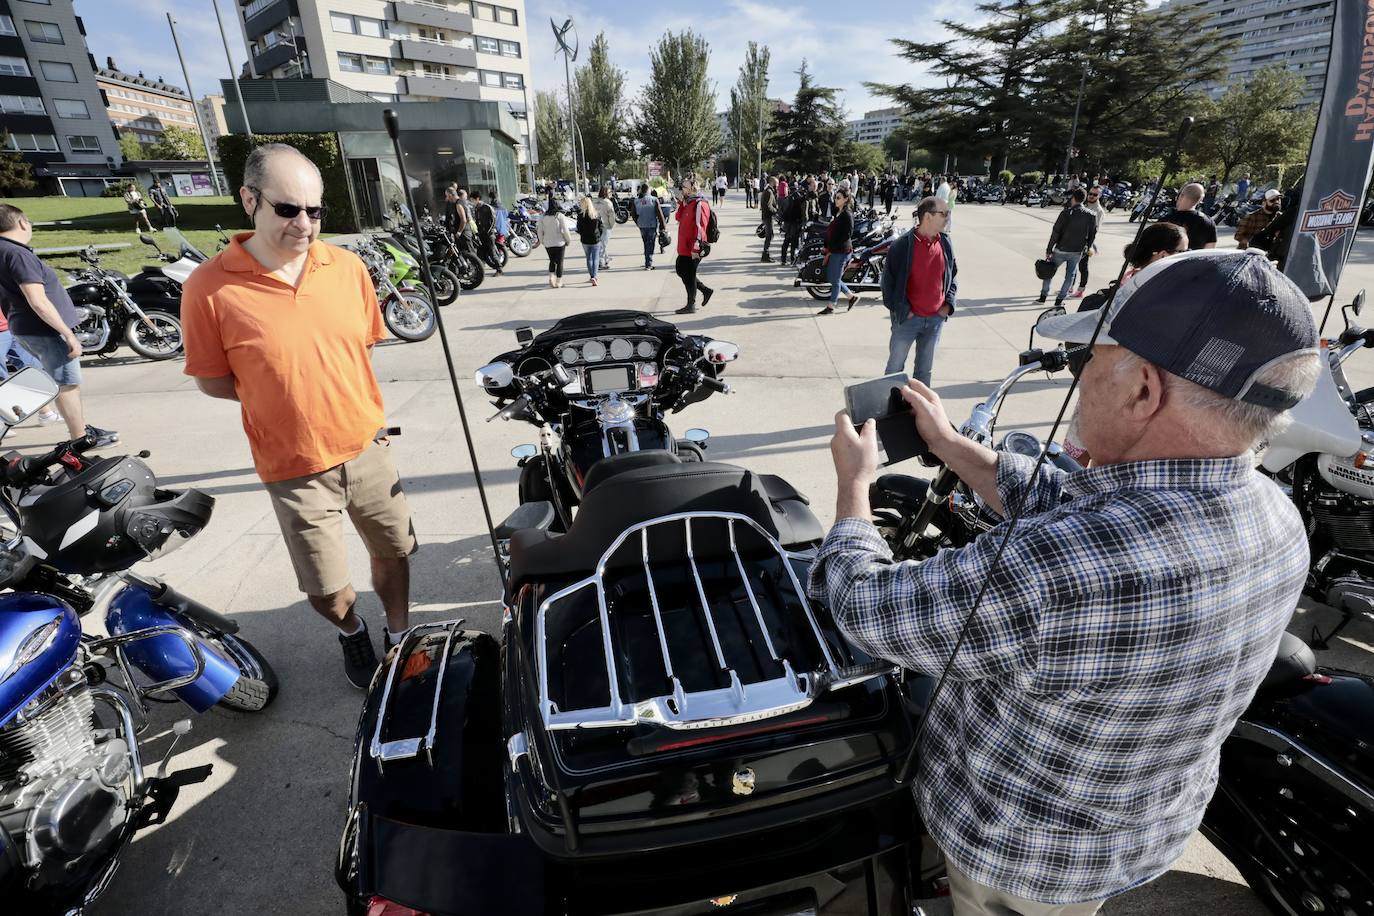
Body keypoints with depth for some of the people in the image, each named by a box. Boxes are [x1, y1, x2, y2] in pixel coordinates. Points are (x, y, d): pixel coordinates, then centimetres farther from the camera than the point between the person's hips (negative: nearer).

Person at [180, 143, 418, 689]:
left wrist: (323, 389, 2)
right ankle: (352, 632, 46)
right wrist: (285, 394, -8)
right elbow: (211, 381, -4)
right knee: (325, 588, 11)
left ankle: (400, 637, 43)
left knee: (394, 551, 16)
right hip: (295, 469, -2)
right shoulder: (210, 287, -13)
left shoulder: (348, 267, -4)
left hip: (367, 448, 3)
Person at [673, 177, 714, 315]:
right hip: (684, 247, 10)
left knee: (689, 275, -1)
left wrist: (696, 248, -25)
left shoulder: (699, 204, -17)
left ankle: (691, 306, 11)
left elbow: (700, 228, -22)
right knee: (681, 271, 17)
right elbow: (678, 218, 21)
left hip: (692, 250, -10)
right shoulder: (688, 202, 14)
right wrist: (680, 202, 7)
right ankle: (706, 290, 27)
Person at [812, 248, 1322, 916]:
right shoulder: (1275, 516, -18)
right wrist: (950, 445, 3)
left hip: (1022, 847, -6)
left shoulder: (1053, 570, -45)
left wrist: (854, 482, -12)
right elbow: (1062, 507, -4)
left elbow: (868, 606, -29)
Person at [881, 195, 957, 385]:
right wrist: (902, 310, -11)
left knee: (925, 369, 15)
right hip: (908, 318, -5)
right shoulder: (903, 244, -13)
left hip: (936, 319, 5)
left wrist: (949, 304, 3)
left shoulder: (946, 243, 3)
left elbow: (953, 275, 16)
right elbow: (888, 279, -9)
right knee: (895, 366, 6)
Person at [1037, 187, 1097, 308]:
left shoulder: (1066, 213, -12)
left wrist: (1049, 250, -7)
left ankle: (1043, 296, 18)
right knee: (1070, 276, 14)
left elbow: (1055, 233, -12)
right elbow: (1092, 235, 4)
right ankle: (1059, 300, 11)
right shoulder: (1091, 216, -1)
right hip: (1077, 253, 3)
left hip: (1061, 250, -3)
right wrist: (1086, 249, 15)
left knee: (1049, 272, 14)